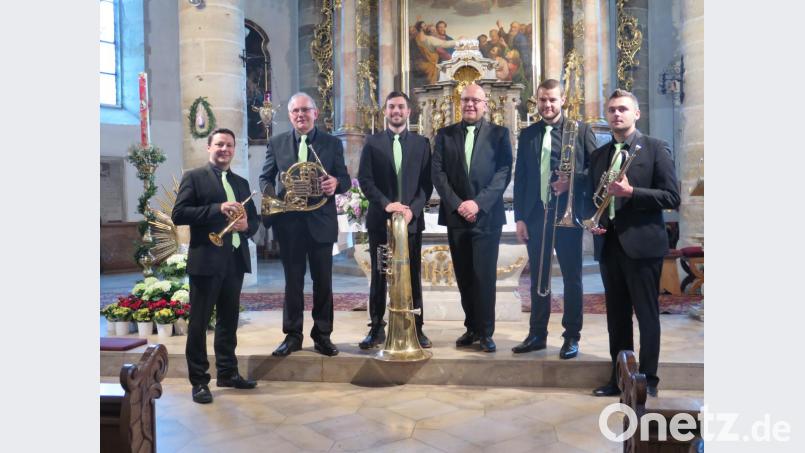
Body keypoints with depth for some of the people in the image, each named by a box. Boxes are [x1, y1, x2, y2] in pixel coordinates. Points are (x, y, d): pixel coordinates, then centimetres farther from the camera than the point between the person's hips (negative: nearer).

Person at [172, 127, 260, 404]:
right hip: (206, 260, -6)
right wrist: (217, 209, -20)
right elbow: (178, 214, -11)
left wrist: (247, 226, -7)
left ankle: (227, 372, 26)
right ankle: (199, 381, 9)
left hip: (235, 259, 6)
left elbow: (254, 218, 17)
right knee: (199, 322, 2)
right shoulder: (194, 177, -1)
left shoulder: (241, 183, 17)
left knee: (229, 320, 14)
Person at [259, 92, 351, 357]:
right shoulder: (276, 143, 7)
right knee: (292, 281, 8)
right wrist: (272, 197, -11)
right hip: (288, 221, 1)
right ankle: (292, 335, 19)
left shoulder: (332, 143, 4)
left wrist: (336, 183, -20)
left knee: (323, 281, 6)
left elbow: (345, 179, 3)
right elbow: (265, 178, 9)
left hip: (321, 221, -1)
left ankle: (322, 335, 19)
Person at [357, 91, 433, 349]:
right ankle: (377, 329, 13)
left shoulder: (422, 143, 8)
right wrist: (386, 203, -15)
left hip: (412, 219, 0)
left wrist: (413, 209, -12)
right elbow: (364, 180, -1)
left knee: (413, 276, 4)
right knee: (379, 276, 5)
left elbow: (427, 183, 3)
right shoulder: (372, 143, 6)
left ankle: (416, 328, 12)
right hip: (379, 219, 0)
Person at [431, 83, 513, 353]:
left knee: (484, 276, -4)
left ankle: (485, 332, 6)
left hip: (487, 215, -2)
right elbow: (438, 173, 2)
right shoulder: (445, 134, 10)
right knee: (464, 277, 8)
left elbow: (504, 172, -5)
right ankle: (472, 328, 19)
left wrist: (479, 203, -16)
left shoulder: (499, 133, 4)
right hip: (456, 216, 3)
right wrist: (457, 204, -11)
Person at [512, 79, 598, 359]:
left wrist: (572, 181, -17)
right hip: (535, 215, 3)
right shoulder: (527, 134, 10)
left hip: (567, 215, -3)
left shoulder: (580, 130, 1)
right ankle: (537, 334, 20)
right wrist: (519, 217, 3)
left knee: (572, 278, 4)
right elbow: (519, 178, 9)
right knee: (538, 279, 10)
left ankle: (572, 337, 15)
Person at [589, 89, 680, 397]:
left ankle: (648, 380, 13)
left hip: (642, 243, -5)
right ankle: (619, 377, 21)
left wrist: (631, 192, -20)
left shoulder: (655, 149, -1)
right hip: (609, 244, 5)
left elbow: (672, 198, -9)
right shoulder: (598, 156, 15)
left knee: (647, 315, 2)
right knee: (616, 316, 11)